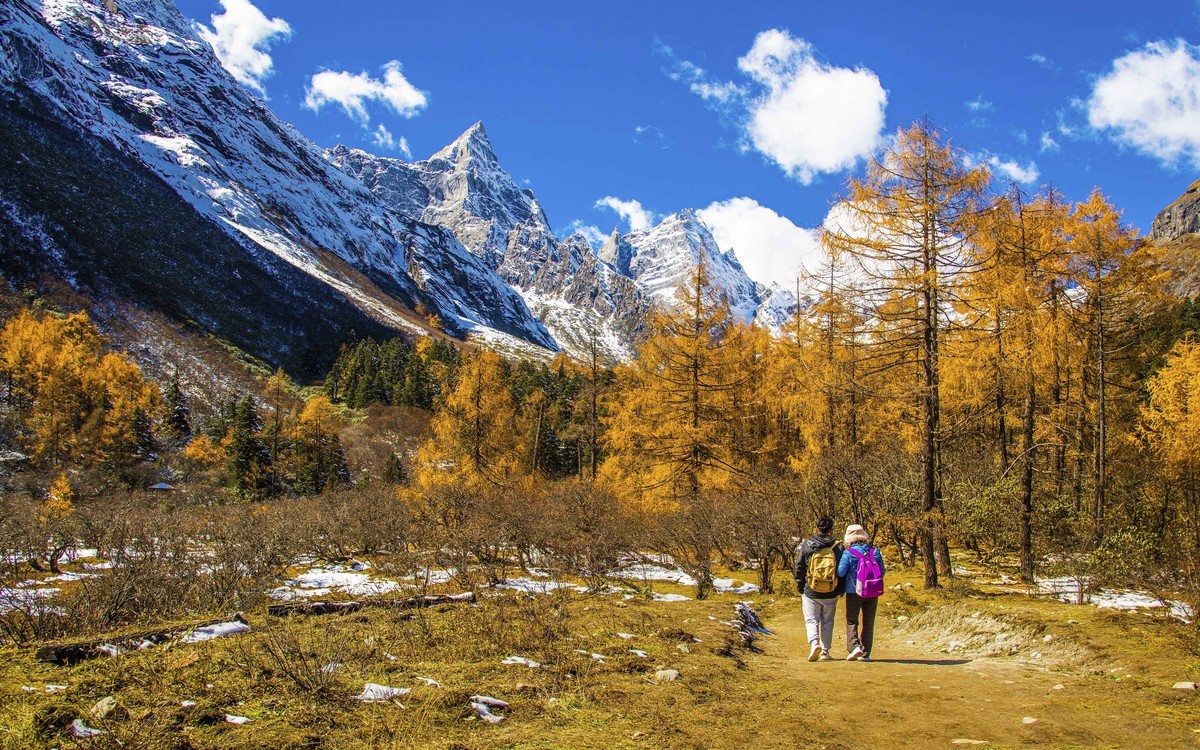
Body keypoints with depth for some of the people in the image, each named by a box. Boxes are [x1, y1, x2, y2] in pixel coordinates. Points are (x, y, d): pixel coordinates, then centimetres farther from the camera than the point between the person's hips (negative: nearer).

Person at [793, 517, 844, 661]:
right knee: (827, 622, 15)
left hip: (811, 593, -1)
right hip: (831, 594, 1)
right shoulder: (838, 547, -2)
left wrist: (801, 587, 12)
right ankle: (825, 652, 16)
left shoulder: (806, 545, -4)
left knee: (811, 620, 8)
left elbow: (799, 568, 0)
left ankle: (814, 643, -16)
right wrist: (841, 590, 14)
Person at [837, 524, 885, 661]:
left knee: (851, 621, 7)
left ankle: (854, 646, -13)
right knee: (868, 623, 10)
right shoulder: (875, 552, 1)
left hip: (854, 592, -3)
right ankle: (865, 653, 9)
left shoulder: (849, 553, -10)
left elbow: (840, 572, -15)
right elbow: (882, 572, 5)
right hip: (873, 593, 3)